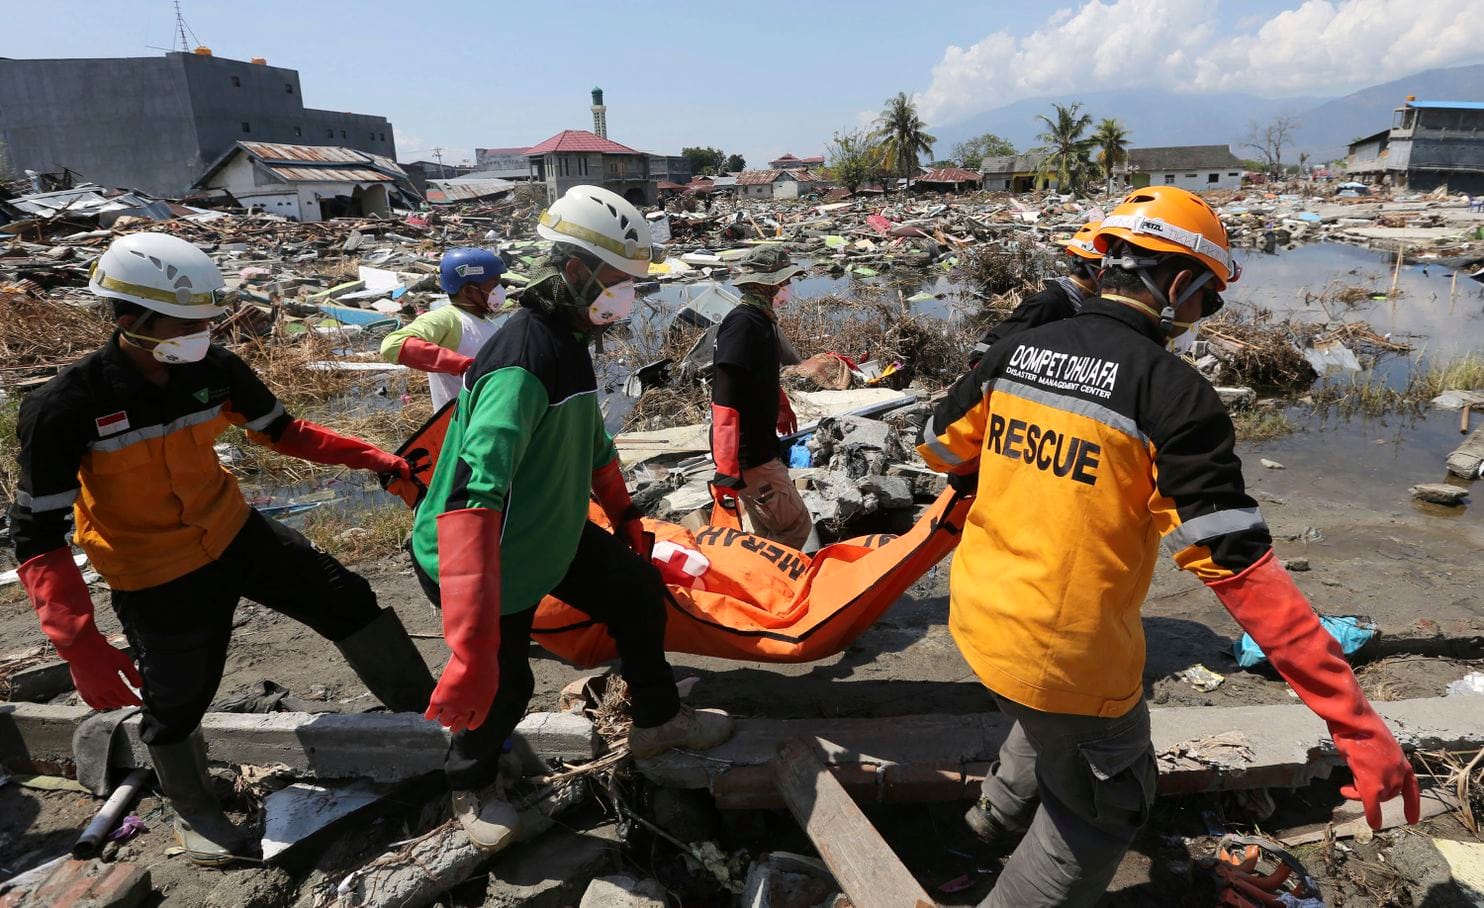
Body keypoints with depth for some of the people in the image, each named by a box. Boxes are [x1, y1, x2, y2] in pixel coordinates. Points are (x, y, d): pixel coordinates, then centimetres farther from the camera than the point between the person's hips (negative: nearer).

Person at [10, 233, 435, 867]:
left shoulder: (214, 370, -12)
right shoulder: (66, 407, -25)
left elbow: (280, 432, 5)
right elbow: (36, 533, -20)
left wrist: (373, 458, -5)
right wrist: (80, 644, -26)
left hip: (236, 535, 5)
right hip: (155, 578, -4)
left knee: (349, 602, 2)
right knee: (177, 702, 13)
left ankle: (429, 710, 20)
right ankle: (193, 810, 43)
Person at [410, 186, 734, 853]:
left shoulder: (566, 339, 1)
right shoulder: (523, 358, -32)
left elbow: (588, 438, 17)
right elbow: (472, 493, -44)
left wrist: (623, 513, 25)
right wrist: (473, 645, -50)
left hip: (552, 535, 9)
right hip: (492, 563, -9)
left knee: (639, 592, 13)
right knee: (501, 687, 6)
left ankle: (657, 719, 36)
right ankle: (472, 785, 39)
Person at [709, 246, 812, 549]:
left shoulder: (761, 319, 11)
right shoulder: (742, 324, -20)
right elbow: (725, 401, -26)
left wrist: (781, 406, 43)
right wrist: (727, 470, -28)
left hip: (761, 447, 10)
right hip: (747, 457, -10)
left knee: (770, 533, 17)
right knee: (796, 526, -4)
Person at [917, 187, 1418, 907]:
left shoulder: (1015, 352, -2)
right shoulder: (1173, 393, -20)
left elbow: (939, 448, 10)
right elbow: (1239, 567, -23)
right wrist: (1357, 726, -18)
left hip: (980, 618, 7)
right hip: (1068, 656, -6)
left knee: (1049, 720, 38)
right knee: (1103, 809, 22)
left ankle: (1002, 812, 61)